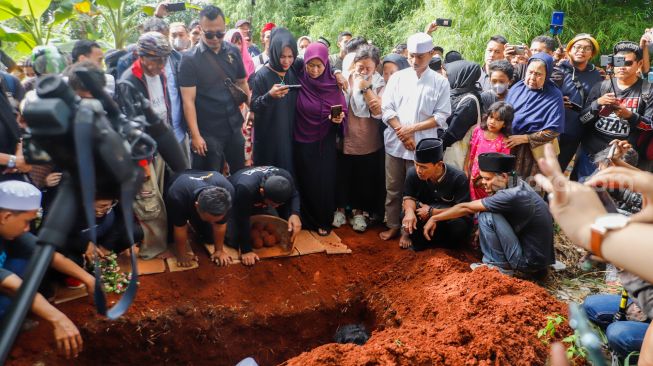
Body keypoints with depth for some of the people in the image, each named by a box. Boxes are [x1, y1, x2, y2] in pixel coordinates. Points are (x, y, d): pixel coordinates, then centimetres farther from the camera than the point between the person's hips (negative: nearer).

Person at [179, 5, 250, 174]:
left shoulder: (233, 52, 1)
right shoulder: (190, 59, -11)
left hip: (234, 127, 4)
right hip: (208, 132, -4)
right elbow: (188, 100, -12)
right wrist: (195, 135, -16)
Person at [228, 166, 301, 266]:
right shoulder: (245, 188, -48)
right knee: (233, 241, -15)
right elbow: (242, 221, -37)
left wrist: (295, 214, -33)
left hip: (260, 201, 4)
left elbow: (294, 195, -12)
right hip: (234, 202, -4)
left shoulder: (286, 177, -33)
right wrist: (246, 250, -33)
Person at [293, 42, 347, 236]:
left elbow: (343, 111, -3)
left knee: (324, 182, 6)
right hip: (302, 141, 0)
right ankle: (306, 219, 26)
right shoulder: (298, 81, -8)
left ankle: (324, 221, 23)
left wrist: (339, 118, -21)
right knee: (305, 181, 9)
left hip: (325, 142, 1)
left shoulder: (333, 83, -5)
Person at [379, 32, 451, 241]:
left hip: (422, 145, -2)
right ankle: (393, 225, 26)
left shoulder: (440, 82, 0)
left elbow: (441, 116, -4)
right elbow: (387, 108, 0)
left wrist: (412, 128, -13)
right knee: (393, 188, 11)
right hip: (395, 142, 2)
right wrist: (402, 133, -11)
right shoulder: (397, 77, 5)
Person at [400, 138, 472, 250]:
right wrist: (409, 211, -30)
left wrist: (432, 212, -26)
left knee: (461, 227, -35)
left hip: (450, 219, -1)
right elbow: (409, 197, -6)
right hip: (424, 218, 1)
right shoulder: (413, 173, -19)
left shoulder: (458, 178, -26)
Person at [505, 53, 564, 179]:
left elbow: (553, 131, -13)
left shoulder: (554, 96, -9)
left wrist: (523, 138, -18)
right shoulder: (517, 87, 3)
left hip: (535, 151, -4)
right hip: (509, 146, 4)